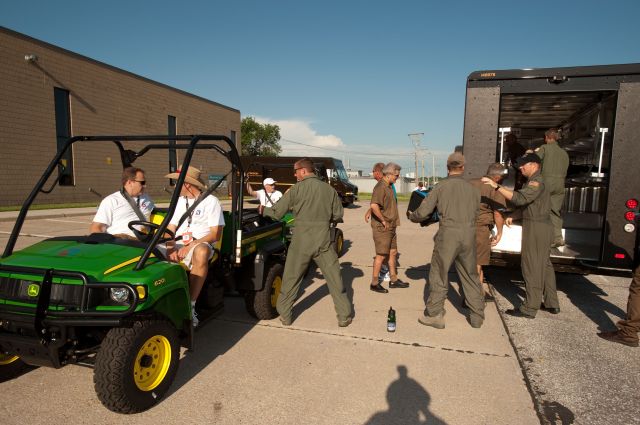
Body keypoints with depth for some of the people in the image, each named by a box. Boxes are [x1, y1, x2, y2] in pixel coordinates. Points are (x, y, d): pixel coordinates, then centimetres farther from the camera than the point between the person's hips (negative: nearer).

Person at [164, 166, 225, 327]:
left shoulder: (211, 201, 1)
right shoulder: (178, 201, 19)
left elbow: (215, 234, -6)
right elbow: (170, 230, 12)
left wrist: (190, 246, -16)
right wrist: (171, 248, -10)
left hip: (200, 244, -4)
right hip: (178, 245, 5)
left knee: (201, 252, -40)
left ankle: (190, 305, -30)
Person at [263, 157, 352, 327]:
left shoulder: (296, 189, -7)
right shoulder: (329, 189, 2)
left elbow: (276, 213, -4)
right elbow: (338, 214, 9)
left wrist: (263, 210, 16)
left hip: (301, 243, -2)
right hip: (323, 243, 2)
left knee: (290, 280, 14)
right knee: (335, 280, 11)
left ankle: (284, 315, 25)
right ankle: (344, 317, 16)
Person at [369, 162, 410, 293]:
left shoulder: (389, 187, 14)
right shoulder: (380, 187, -19)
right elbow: (374, 206, -34)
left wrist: (392, 223, 17)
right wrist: (383, 220, -23)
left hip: (390, 227, 10)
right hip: (382, 228, -10)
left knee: (393, 253, 16)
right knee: (381, 255, -2)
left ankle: (394, 280, 28)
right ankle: (374, 283, 9)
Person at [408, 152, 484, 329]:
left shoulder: (441, 186, -1)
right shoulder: (472, 188, 9)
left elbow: (423, 212, -2)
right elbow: (476, 210, 14)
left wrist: (411, 215, 18)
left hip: (448, 234, -4)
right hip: (469, 234, 4)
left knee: (439, 275, 8)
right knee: (470, 276, 16)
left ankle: (434, 315, 14)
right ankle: (477, 316, 25)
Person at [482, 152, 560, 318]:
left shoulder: (536, 182, -15)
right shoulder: (534, 182, 17)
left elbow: (519, 198, -32)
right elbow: (527, 204, 19)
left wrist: (497, 186, -35)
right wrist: (513, 217, 6)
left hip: (536, 228, -10)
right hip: (541, 226, 10)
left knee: (532, 267, -5)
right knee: (544, 265, 16)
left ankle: (529, 308, 1)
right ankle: (552, 303, 26)